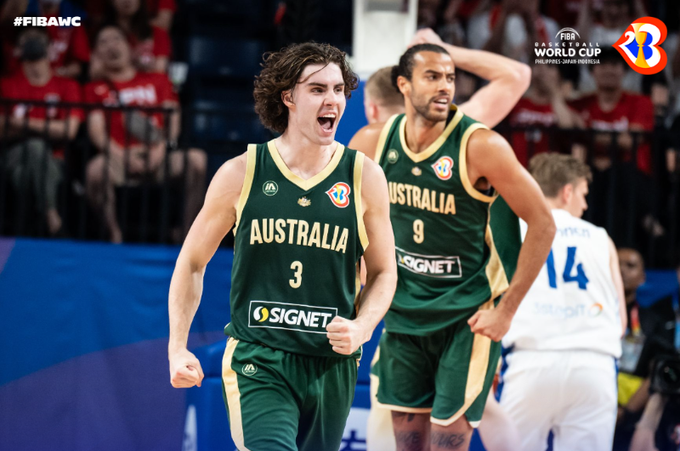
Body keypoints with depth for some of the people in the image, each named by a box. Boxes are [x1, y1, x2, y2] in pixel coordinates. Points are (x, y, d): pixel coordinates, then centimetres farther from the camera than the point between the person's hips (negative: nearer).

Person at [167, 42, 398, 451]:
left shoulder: (365, 178, 1)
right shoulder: (240, 175, -2)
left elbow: (384, 272, 10)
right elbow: (192, 262, 9)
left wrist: (362, 327, -9)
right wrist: (178, 349, 2)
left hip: (331, 366, 3)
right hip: (258, 361, -2)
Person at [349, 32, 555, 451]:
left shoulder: (479, 146, -18)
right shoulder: (373, 142, -5)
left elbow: (542, 224, -14)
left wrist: (506, 310, -14)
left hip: (469, 315, -4)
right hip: (404, 312, 4)